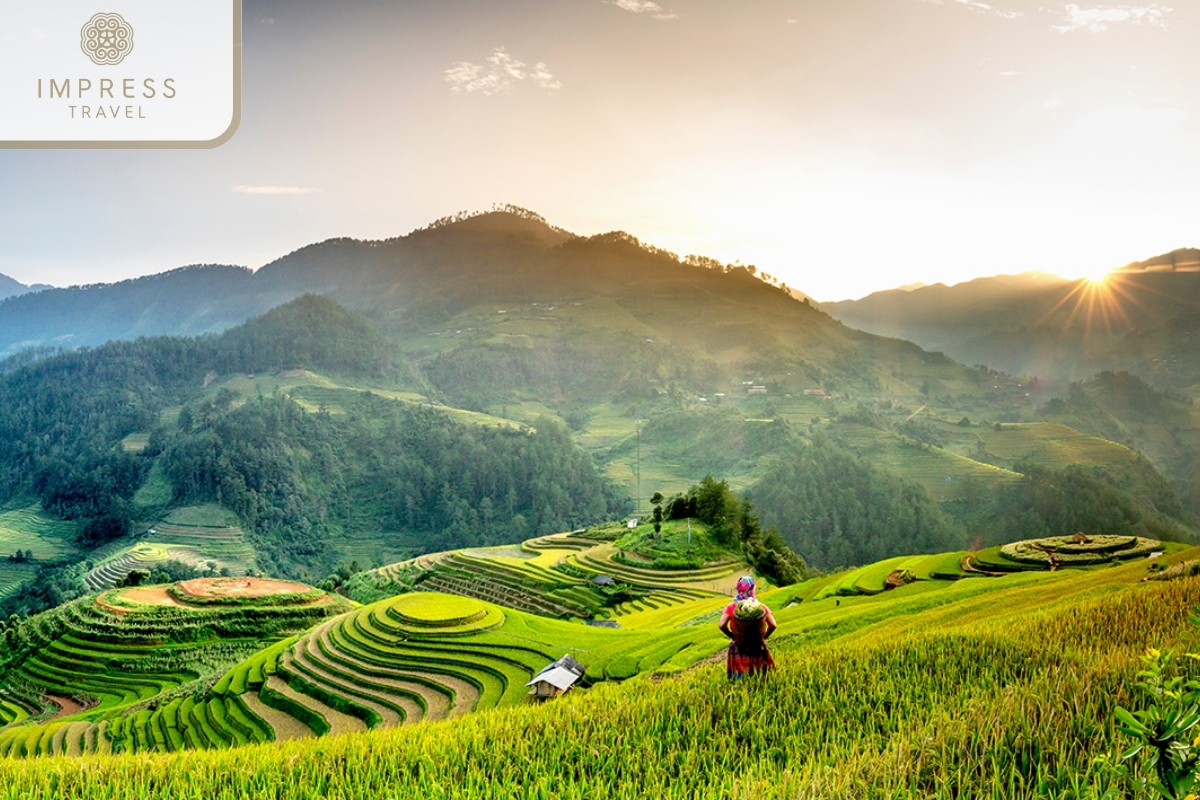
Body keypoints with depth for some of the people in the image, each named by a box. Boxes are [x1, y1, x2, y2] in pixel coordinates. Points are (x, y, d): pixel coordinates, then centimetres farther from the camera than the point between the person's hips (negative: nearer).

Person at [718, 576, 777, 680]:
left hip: (739, 647, 0)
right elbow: (773, 625, -14)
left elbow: (722, 625, -22)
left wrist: (733, 636, -4)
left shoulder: (731, 607, -14)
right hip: (758, 647, 0)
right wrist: (764, 637, 3)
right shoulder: (762, 607, -11)